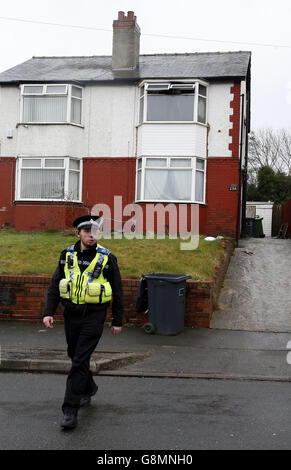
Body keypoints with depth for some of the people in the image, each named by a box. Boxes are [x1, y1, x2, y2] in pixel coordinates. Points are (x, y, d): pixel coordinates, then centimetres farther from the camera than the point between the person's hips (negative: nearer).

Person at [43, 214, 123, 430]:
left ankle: (70, 410, -4)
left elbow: (118, 291, 1)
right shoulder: (67, 255, 3)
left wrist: (118, 321, 2)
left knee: (80, 361, -9)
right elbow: (54, 286, 7)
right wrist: (49, 312, -3)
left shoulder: (107, 258, -6)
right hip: (71, 315, 5)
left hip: (94, 316, -4)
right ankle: (89, 388, 44)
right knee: (75, 356, 18)